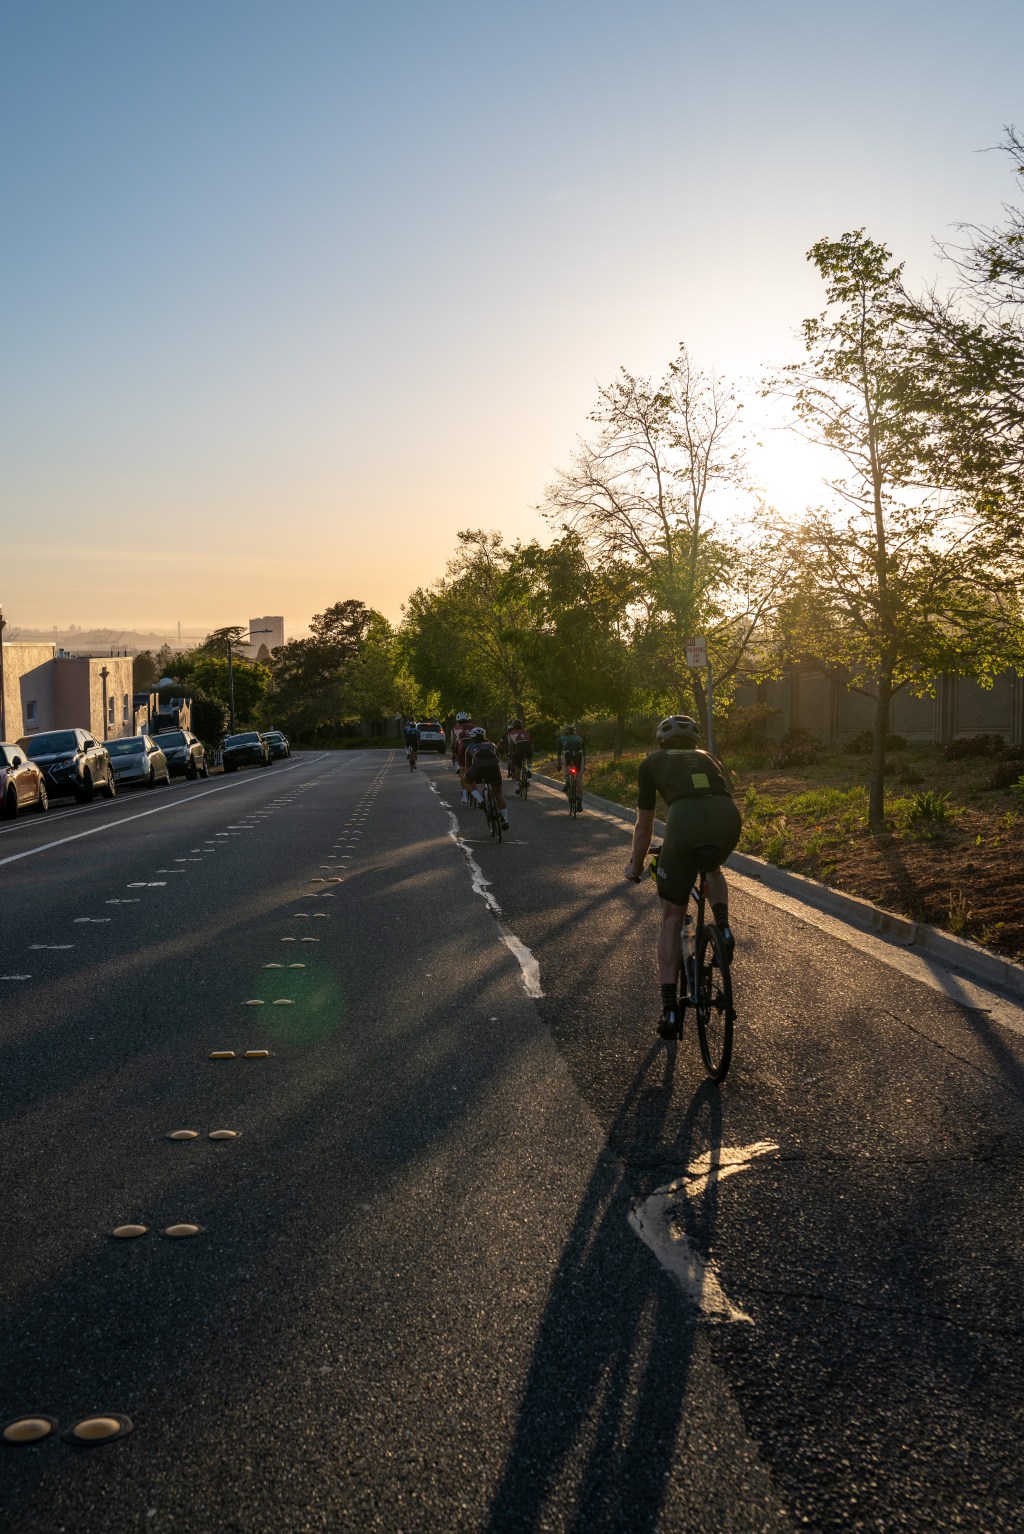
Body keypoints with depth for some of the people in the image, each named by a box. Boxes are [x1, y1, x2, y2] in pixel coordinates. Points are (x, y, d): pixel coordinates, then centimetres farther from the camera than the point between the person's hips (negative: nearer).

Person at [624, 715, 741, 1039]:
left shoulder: (651, 763, 28)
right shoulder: (709, 759, 36)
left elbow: (643, 827, 32)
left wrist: (635, 867, 48)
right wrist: (714, 845, 65)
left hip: (685, 820, -3)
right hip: (729, 818, 3)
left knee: (671, 919, 11)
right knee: (712, 870, 39)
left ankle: (670, 1007, 5)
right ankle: (723, 926, 13)